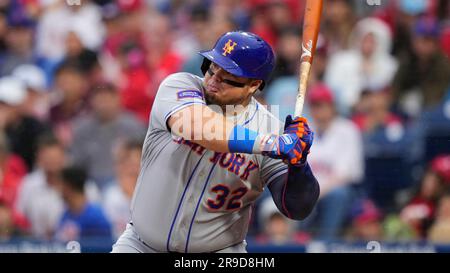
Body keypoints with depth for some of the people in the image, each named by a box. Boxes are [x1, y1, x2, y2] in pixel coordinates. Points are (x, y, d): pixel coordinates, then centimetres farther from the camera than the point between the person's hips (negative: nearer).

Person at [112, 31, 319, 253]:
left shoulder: (270, 129, -8)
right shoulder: (179, 85, -9)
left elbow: (297, 209, -12)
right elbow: (191, 125, -33)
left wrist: (298, 164, -31)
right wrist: (268, 143, -38)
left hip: (220, 251, 0)